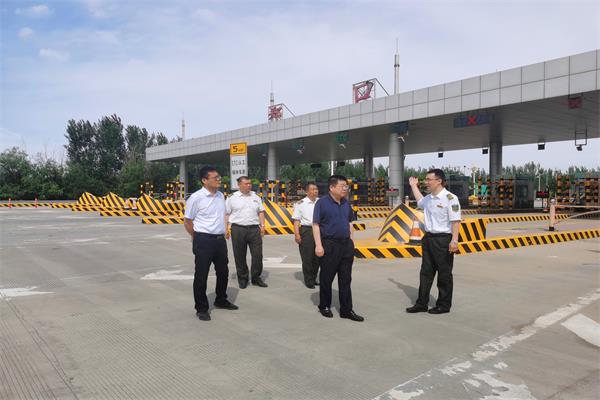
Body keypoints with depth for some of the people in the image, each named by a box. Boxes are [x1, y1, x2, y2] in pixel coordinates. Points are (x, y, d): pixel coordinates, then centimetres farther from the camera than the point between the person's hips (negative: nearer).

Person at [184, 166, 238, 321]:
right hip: (204, 240, -7)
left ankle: (221, 300, 38)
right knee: (201, 275, 4)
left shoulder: (220, 195, 6)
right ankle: (201, 309, 19)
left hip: (220, 239, 7)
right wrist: (198, 238, 3)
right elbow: (187, 222, -5)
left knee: (223, 272, 18)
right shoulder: (196, 197, -13)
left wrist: (223, 231, 15)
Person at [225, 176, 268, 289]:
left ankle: (256, 277, 17)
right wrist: (226, 228, -4)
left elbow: (261, 212, 16)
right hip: (238, 229, -2)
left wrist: (262, 225, 6)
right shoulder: (232, 198, 3)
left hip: (254, 229, 3)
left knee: (258, 254, 2)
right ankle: (242, 279, 18)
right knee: (240, 256, 5)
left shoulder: (255, 197, 13)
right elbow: (226, 214, 3)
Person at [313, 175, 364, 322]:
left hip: (346, 244, 6)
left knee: (346, 279, 8)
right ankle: (324, 306, 24)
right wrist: (318, 245, -16)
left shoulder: (346, 203, 9)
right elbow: (316, 225, -11)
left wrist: (351, 241, 12)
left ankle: (346, 309, 16)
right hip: (329, 245, -5)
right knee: (327, 278, 7)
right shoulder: (322, 203, -8)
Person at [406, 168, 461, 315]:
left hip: (443, 239, -8)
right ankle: (421, 304, 21)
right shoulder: (428, 198, 11)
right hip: (428, 238, 8)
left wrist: (454, 241, -27)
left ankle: (443, 305, 19)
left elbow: (455, 221, -19)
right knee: (426, 272, 12)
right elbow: (420, 202, 36)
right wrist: (414, 186, 36)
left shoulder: (449, 198, -14)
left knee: (444, 274, 6)